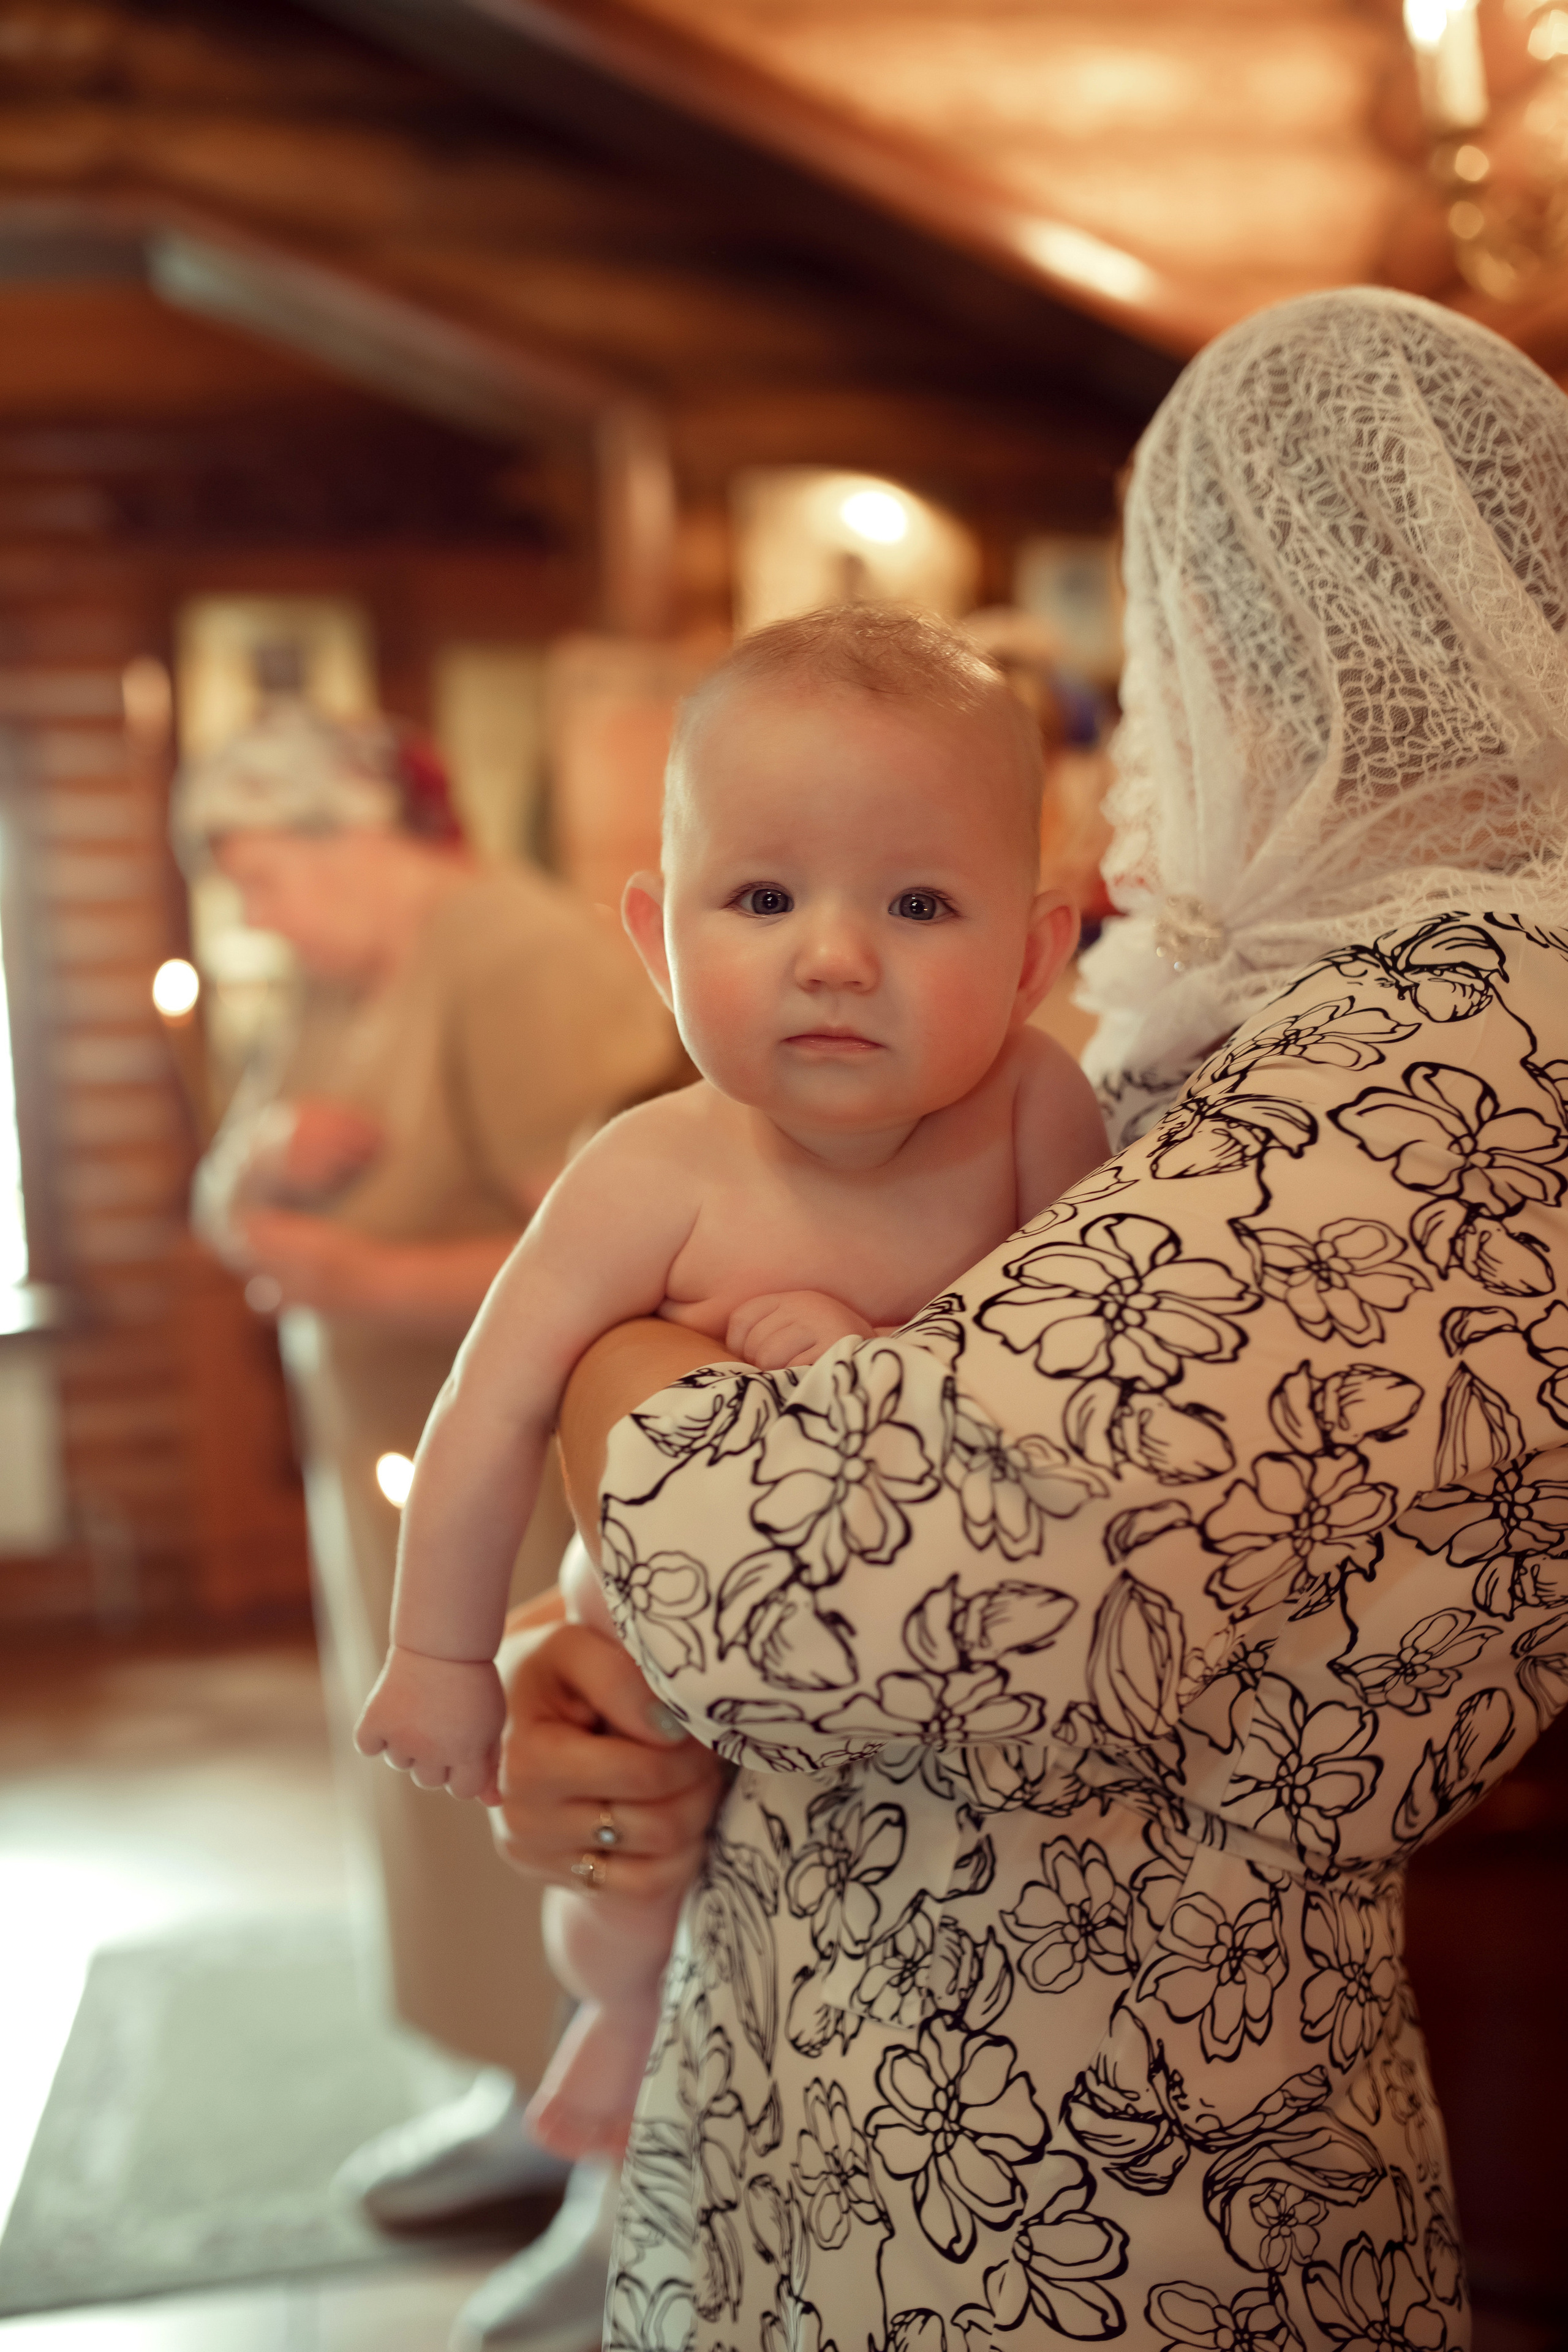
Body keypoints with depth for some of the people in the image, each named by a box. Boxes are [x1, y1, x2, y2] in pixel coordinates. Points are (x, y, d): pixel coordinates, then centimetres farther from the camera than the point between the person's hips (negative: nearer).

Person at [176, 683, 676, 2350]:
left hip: (551, 1481, -9)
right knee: (456, 1804, 17)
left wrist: (375, 1282, -27)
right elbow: (227, 1206, 13)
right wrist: (271, 1156, -9)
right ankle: (536, 2103, 36)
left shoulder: (522, 966, -19)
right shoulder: (341, 992, 11)